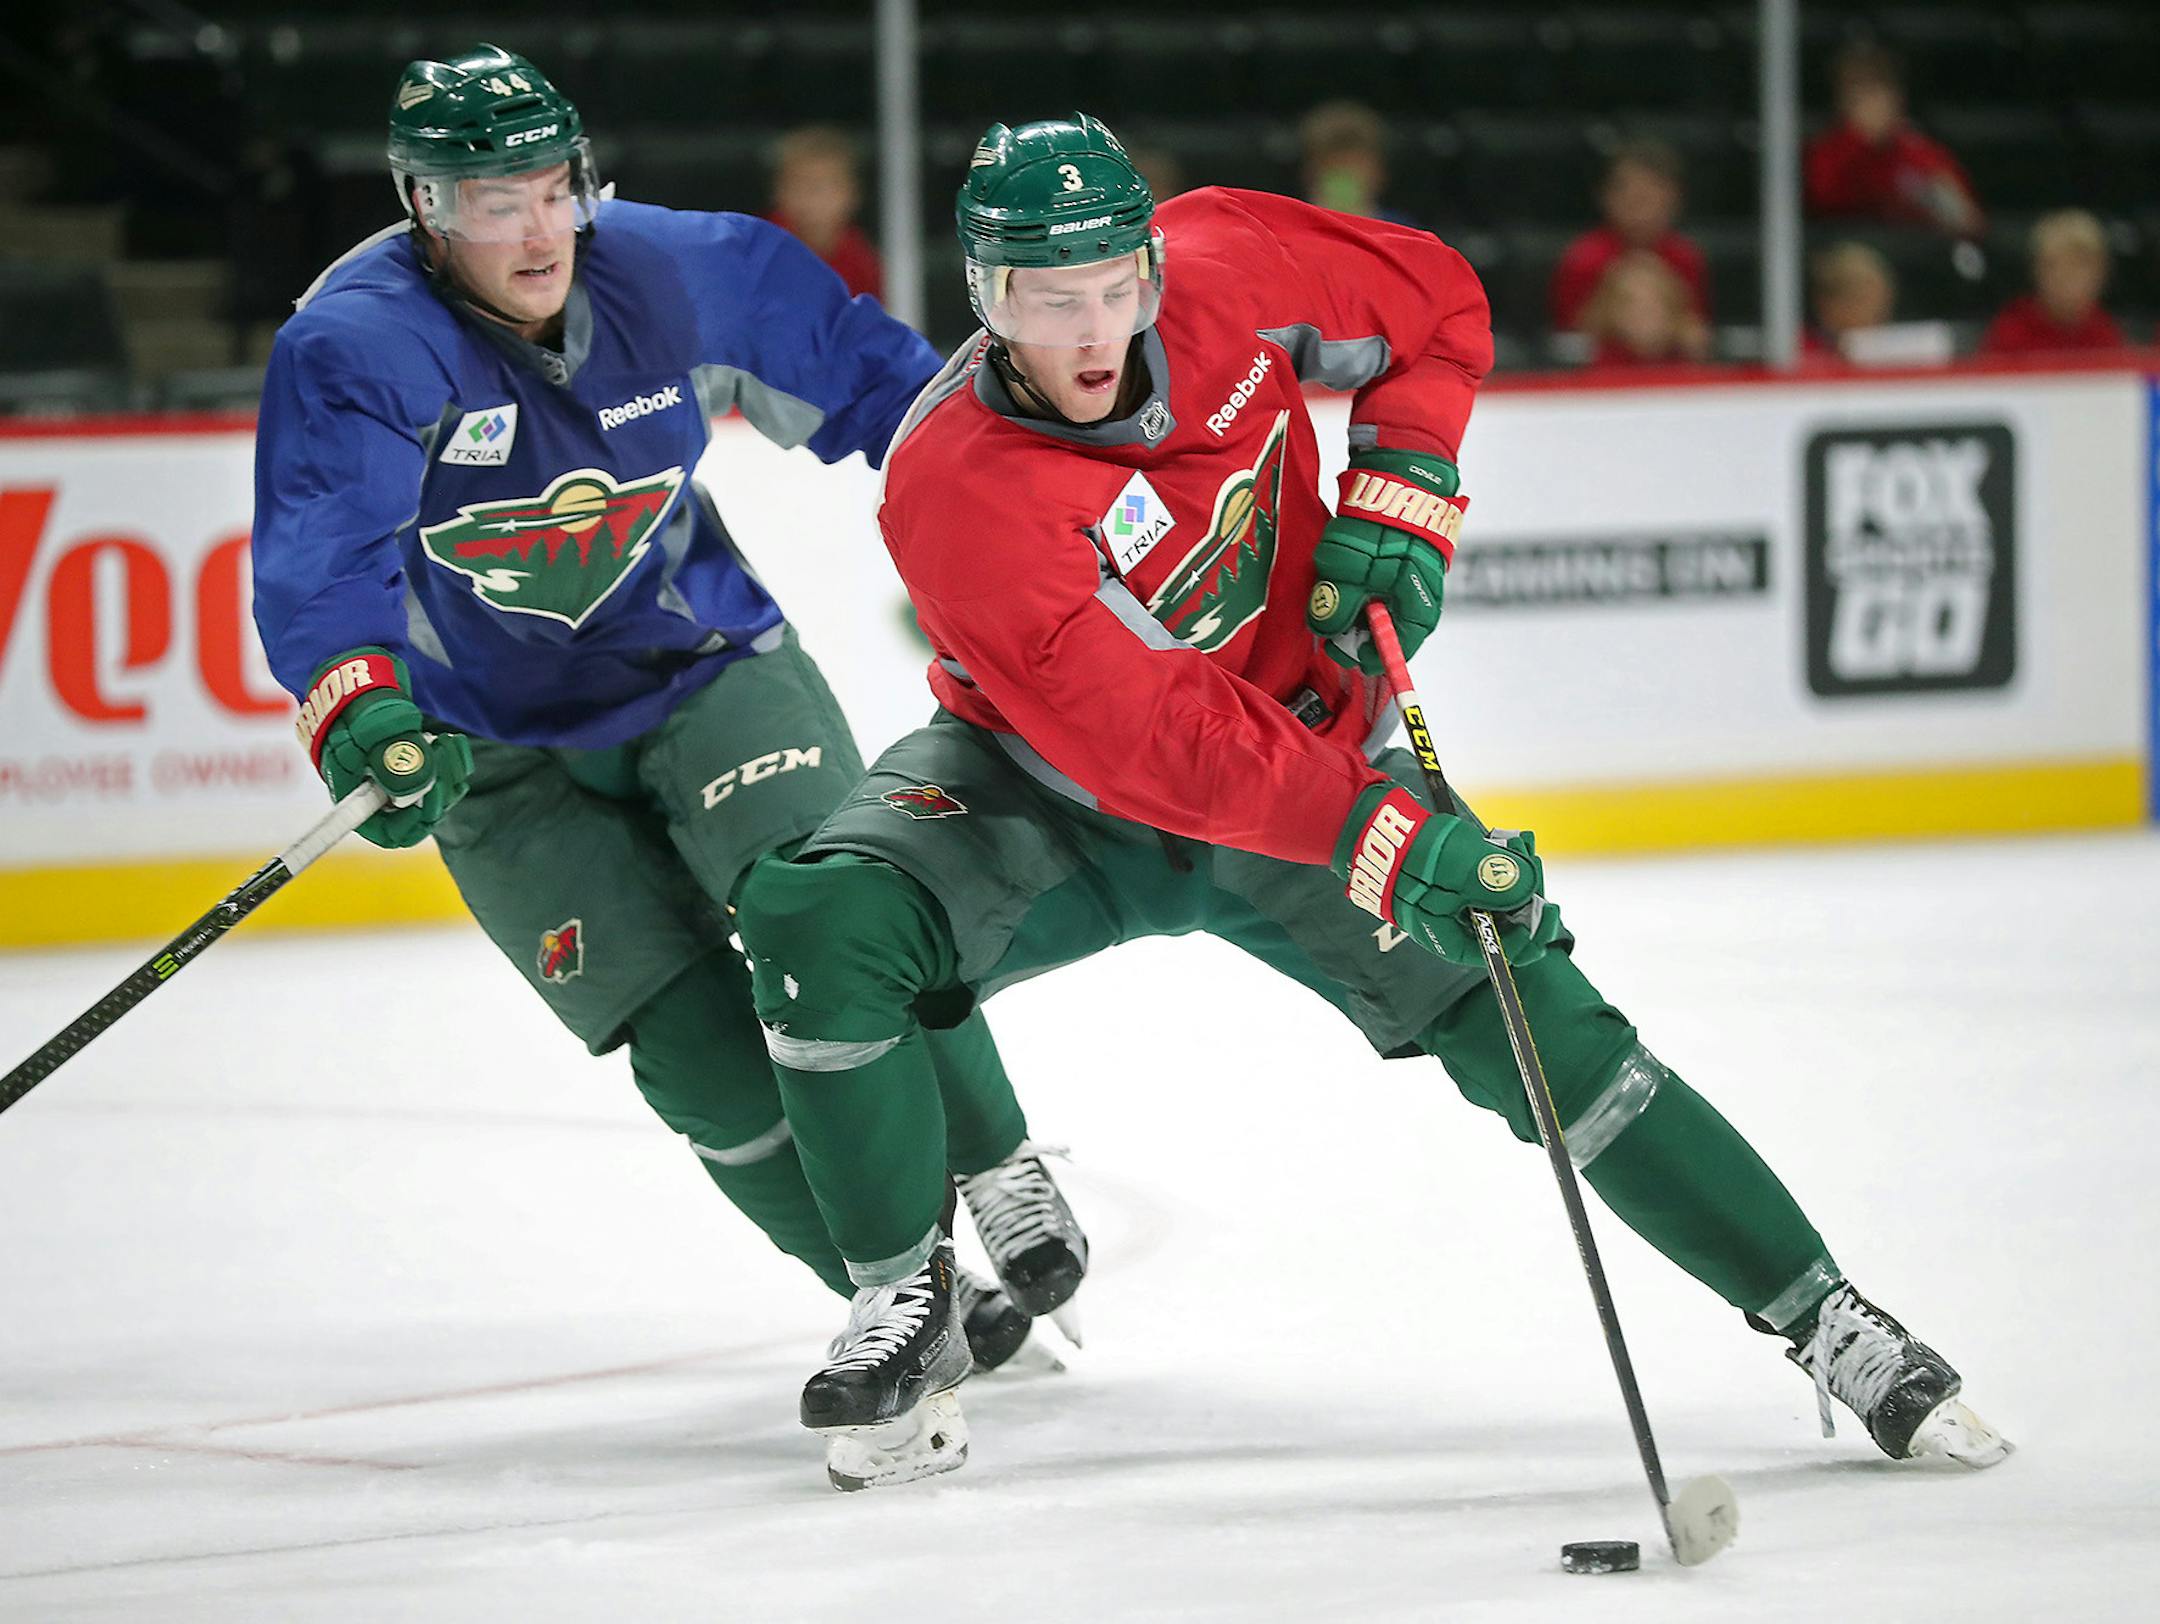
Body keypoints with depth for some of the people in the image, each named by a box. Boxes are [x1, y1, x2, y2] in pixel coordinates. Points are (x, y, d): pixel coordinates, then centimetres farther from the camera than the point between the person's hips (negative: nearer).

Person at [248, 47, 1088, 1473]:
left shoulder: (675, 274, -10)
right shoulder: (356, 346, -23)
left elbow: (847, 364, 8)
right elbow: (318, 554, -35)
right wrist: (358, 709, -52)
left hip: (709, 664, 2)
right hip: (501, 749, -2)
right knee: (693, 1041, -11)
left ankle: (1004, 1188, -4)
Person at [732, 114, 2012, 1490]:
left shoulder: (1223, 266, -19)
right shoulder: (953, 490, -32)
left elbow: (1436, 302, 2)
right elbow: (1135, 733, -39)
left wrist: (1403, 495, -13)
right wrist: (1374, 832, -47)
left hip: (1305, 738, 2)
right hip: (1052, 789, -2)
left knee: (1528, 1019, -10)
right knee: (825, 924, -27)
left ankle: (1827, 1320, -1)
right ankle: (907, 1303, -9)